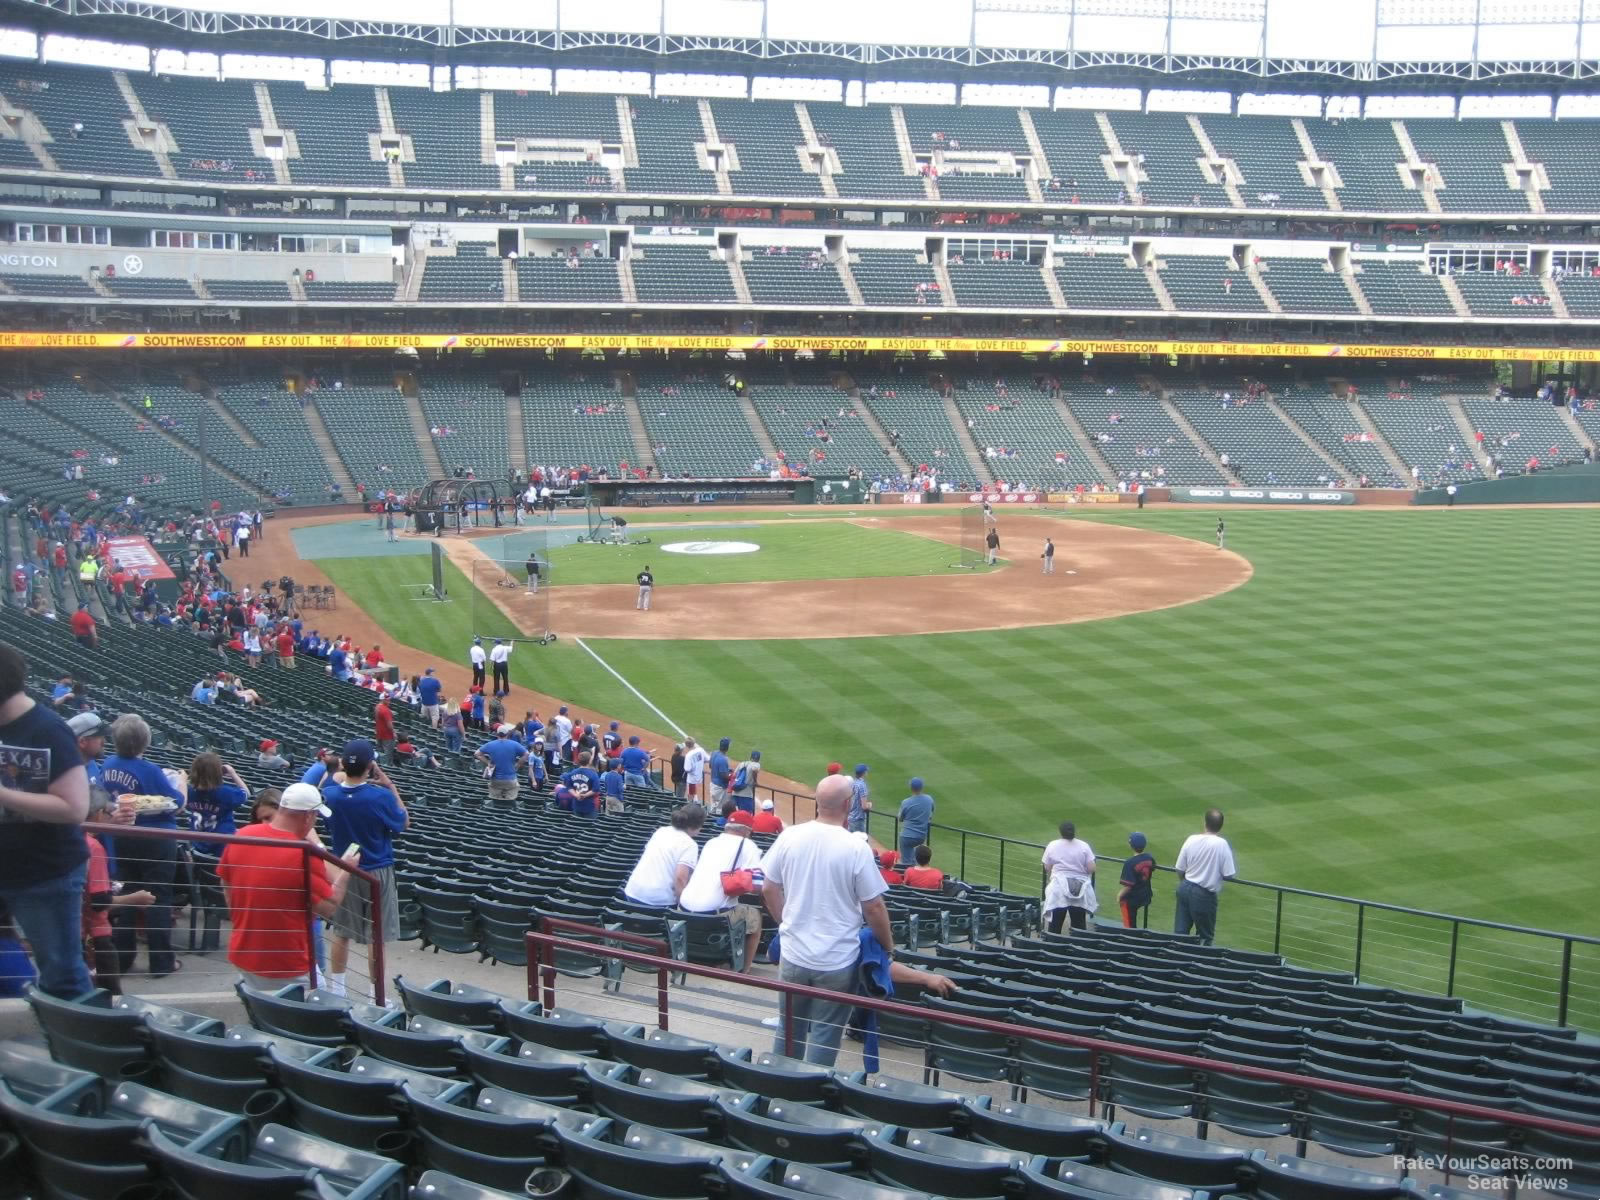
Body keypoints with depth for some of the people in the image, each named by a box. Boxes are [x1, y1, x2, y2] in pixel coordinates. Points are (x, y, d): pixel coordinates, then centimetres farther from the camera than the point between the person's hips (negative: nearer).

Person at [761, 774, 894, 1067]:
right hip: (837, 961, -4)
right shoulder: (856, 848, -16)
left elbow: (769, 890, 7)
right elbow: (873, 907, -10)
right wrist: (889, 948, 6)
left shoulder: (790, 837, -5)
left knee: (789, 1030, 18)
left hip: (793, 955, 4)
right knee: (824, 1037, 8)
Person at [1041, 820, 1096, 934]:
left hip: (1059, 888, 0)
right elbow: (1091, 868, -6)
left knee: (1055, 924, 4)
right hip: (1080, 890, 1)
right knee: (1079, 925, 8)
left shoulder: (1052, 846, -3)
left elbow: (1047, 868, 2)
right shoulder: (1083, 846, -4)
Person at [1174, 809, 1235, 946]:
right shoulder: (1221, 844, -16)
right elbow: (1228, 875, -14)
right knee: (1205, 936, 12)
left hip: (1185, 888, 4)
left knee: (1180, 932, 12)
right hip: (1205, 894, -4)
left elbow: (1179, 869, 1)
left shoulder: (1191, 839, -5)